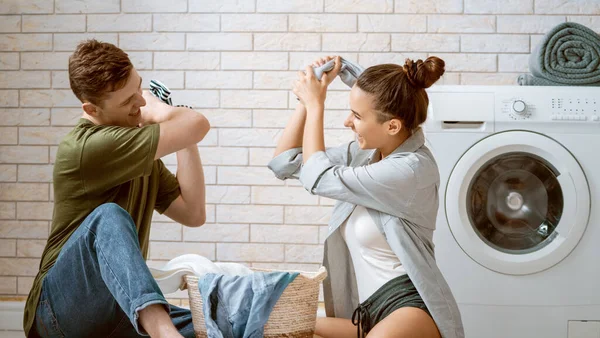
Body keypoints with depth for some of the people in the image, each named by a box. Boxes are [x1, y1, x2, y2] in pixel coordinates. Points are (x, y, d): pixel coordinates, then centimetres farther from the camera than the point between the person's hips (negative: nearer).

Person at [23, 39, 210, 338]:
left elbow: (193, 214, 6)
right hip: (60, 306, -7)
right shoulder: (86, 146, -18)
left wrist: (182, 136, 4)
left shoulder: (141, 154, 13)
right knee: (109, 216, -38)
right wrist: (156, 110, 3)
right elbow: (198, 125, -19)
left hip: (114, 311, 7)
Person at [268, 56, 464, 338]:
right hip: (365, 312, 8)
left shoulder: (412, 169, -18)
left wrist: (315, 105, -1)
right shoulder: (364, 152, 7)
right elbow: (285, 164, 12)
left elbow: (318, 178, -12)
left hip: (409, 305, -8)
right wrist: (307, 100, 4)